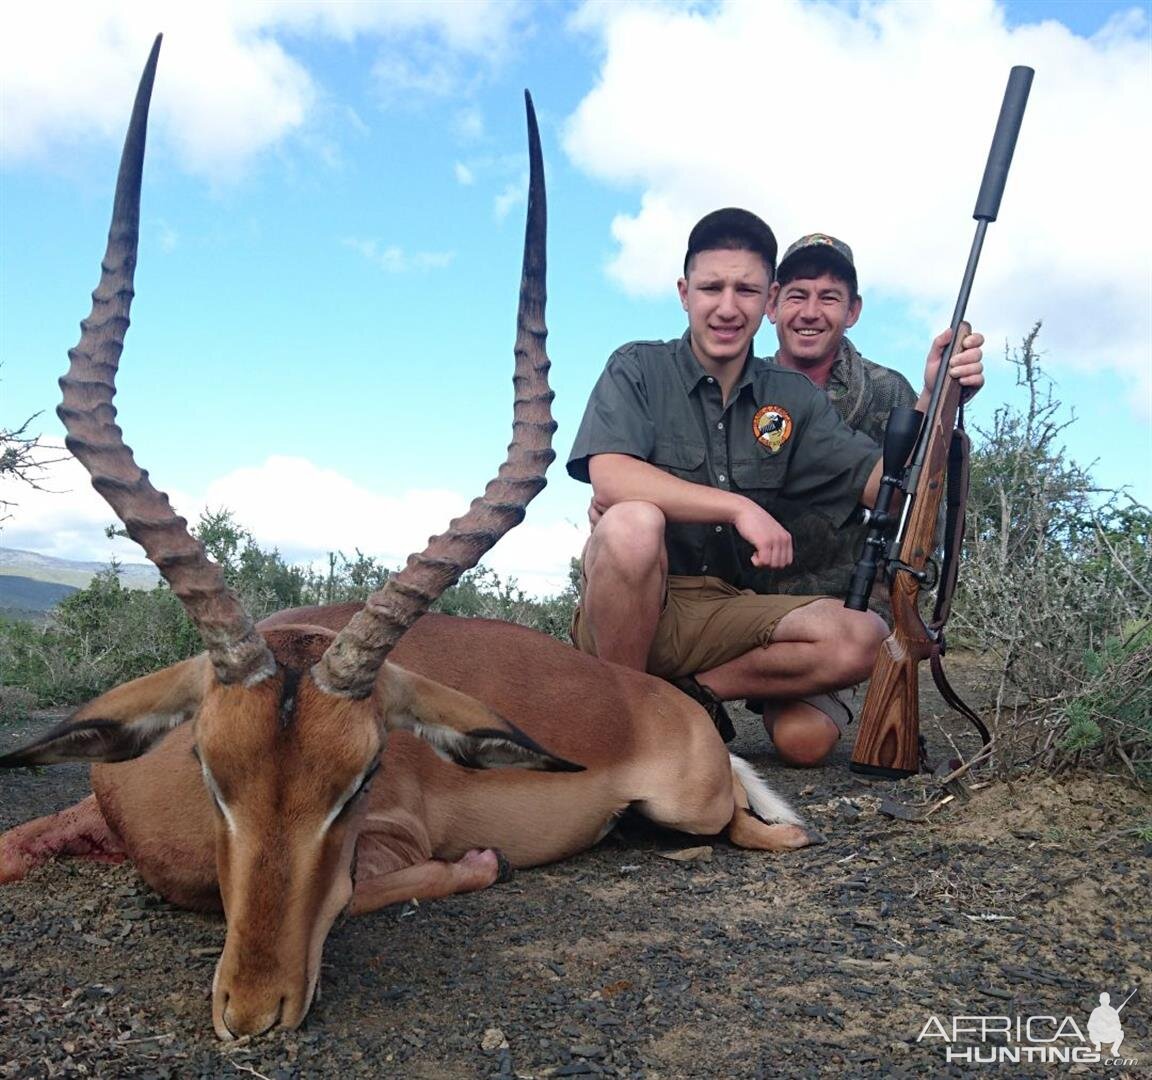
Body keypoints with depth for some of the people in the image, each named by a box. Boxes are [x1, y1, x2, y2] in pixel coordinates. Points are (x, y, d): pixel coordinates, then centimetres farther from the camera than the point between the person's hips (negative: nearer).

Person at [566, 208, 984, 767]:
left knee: (862, 638, -18)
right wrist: (740, 507, -26)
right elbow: (609, 478, -21)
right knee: (633, 523, -35)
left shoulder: (792, 397, 9)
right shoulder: (638, 369, -3)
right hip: (627, 611, -3)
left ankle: (694, 693, -7)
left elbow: (881, 484, 0)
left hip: (724, 613, 4)